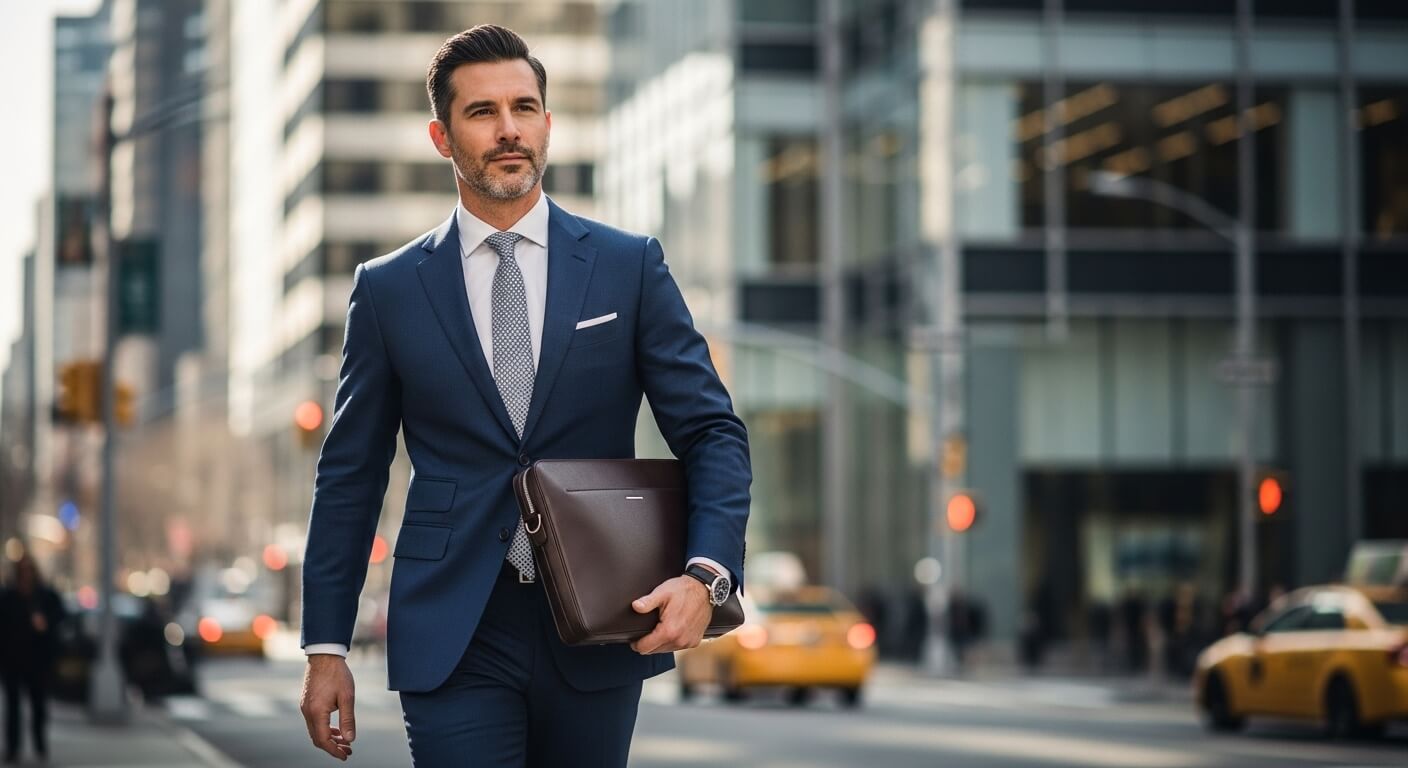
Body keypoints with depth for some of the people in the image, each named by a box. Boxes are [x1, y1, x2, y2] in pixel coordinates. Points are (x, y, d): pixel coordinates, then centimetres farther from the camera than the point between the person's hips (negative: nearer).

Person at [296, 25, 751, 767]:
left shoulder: (630, 267, 4)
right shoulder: (389, 289, 5)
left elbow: (712, 432, 2)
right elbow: (350, 474, 8)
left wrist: (705, 573, -15)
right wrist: (325, 647, 5)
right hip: (453, 639, -1)